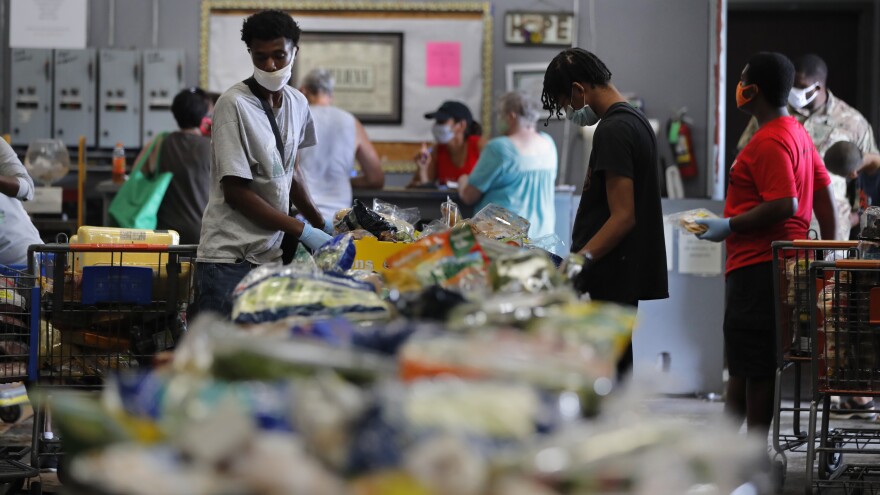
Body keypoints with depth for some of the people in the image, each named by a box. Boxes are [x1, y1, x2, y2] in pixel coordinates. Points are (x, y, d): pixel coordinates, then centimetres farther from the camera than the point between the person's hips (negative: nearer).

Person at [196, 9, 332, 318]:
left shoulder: (297, 104, 8)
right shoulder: (234, 105, -12)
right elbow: (236, 191, -13)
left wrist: (320, 224, 21)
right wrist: (302, 230, -12)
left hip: (271, 254, 6)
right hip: (230, 258, -6)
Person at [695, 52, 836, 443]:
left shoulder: (769, 143, -17)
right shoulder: (797, 133, 15)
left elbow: (784, 205, -25)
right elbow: (823, 194, 17)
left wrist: (728, 226, -16)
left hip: (758, 267, -11)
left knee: (755, 367, -7)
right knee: (741, 366, 17)